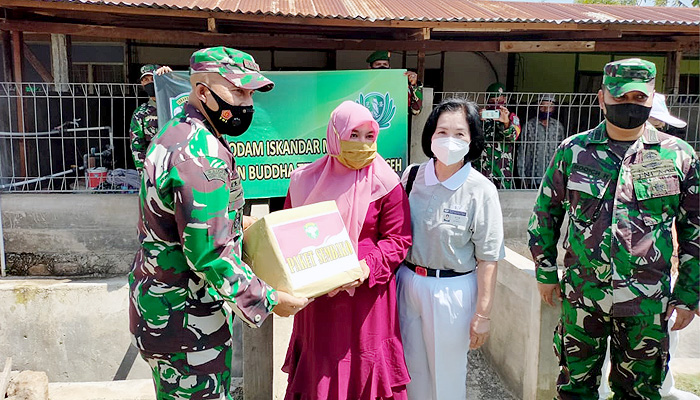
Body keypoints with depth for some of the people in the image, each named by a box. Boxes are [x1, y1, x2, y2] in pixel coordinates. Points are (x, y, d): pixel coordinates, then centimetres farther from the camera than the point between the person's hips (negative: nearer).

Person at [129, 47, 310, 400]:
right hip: (185, 317, -10)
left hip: (157, 300, 11)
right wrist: (269, 301, -19)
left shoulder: (174, 134, 10)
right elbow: (210, 254, -27)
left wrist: (241, 225, 19)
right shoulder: (201, 152, -24)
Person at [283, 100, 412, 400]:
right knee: (319, 368, 13)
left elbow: (398, 238, -4)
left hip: (367, 292, -2)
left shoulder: (385, 184, -6)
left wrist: (369, 266, -19)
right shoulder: (306, 179, 2)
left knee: (363, 365, 8)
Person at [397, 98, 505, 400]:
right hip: (408, 283, 4)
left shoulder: (481, 191, -13)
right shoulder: (412, 177, -3)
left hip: (452, 291, -3)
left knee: (446, 374, 13)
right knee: (412, 369, 18)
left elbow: (487, 258, -10)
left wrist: (483, 314, -8)